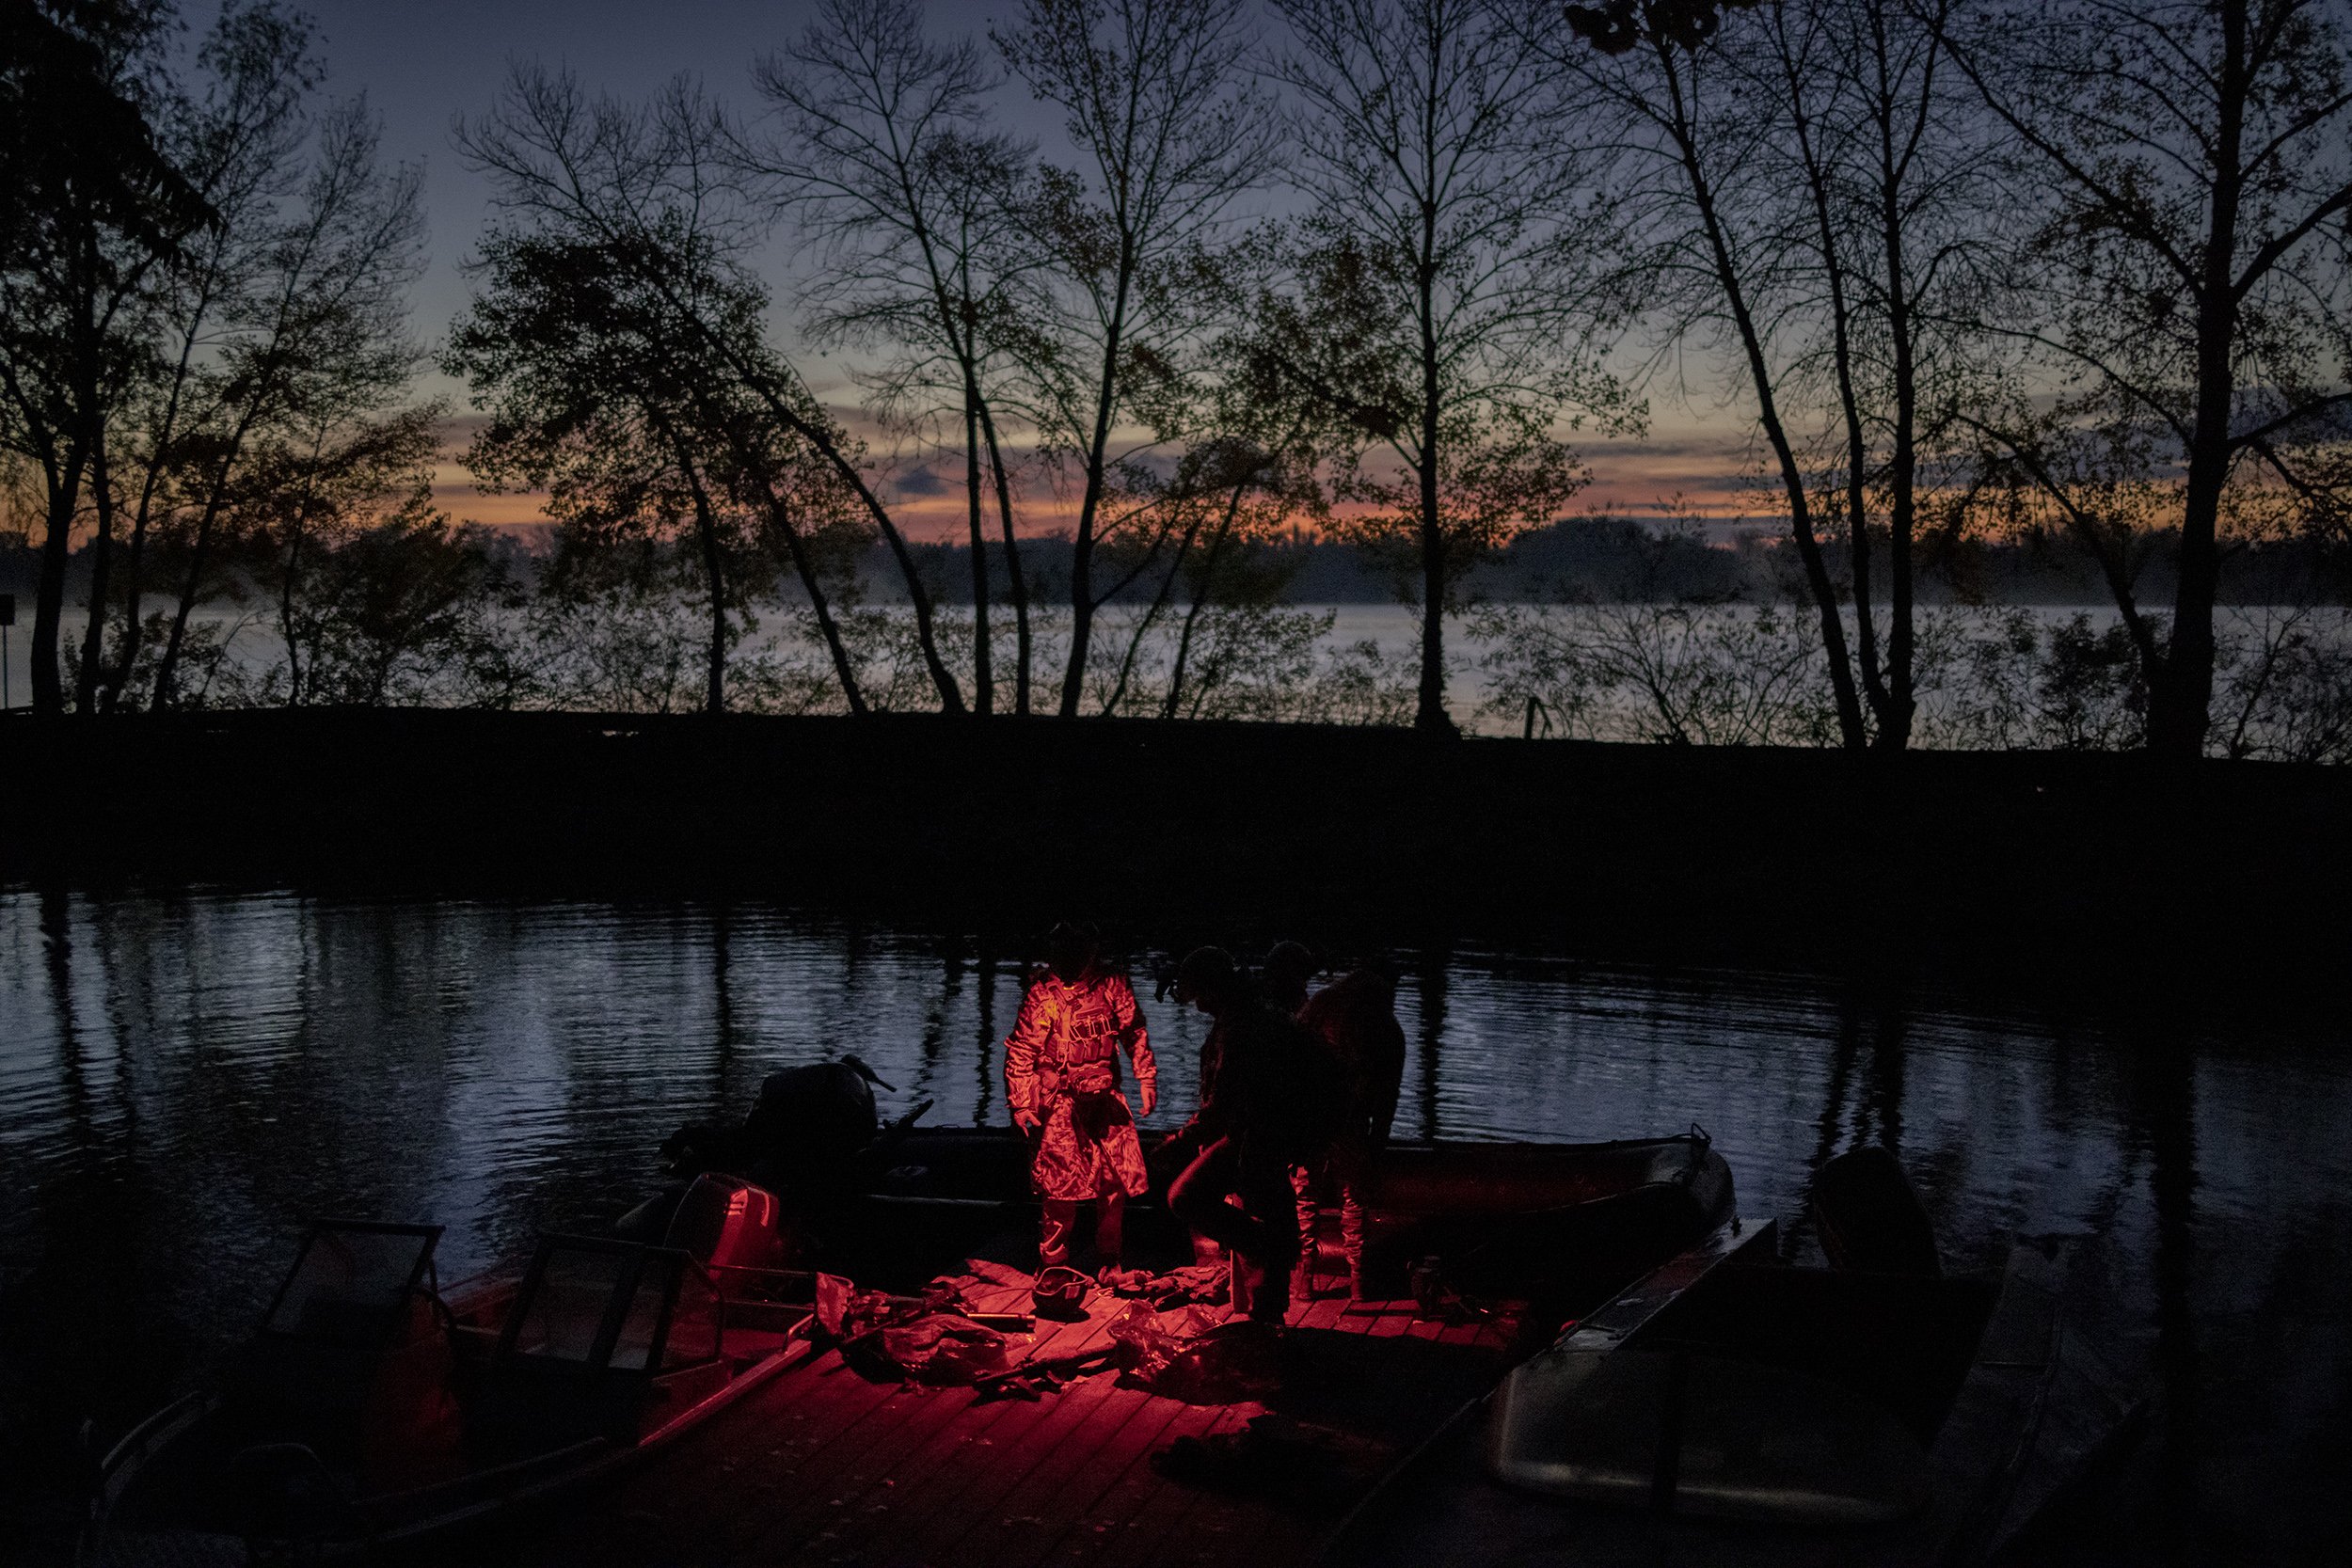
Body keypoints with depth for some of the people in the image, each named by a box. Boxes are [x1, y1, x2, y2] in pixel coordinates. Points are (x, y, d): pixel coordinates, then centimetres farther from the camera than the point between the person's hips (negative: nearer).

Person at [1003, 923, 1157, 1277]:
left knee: (1118, 1178, 1)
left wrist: (1146, 1078, 10)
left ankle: (1109, 1262, 17)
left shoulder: (1112, 986, -3)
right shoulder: (1042, 996, -12)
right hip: (1059, 1101, -3)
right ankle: (1052, 1268, 7)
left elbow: (1134, 1033, 12)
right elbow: (1020, 1052, -5)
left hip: (1104, 1095, 3)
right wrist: (1020, 1104, -5)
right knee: (1062, 1182, -7)